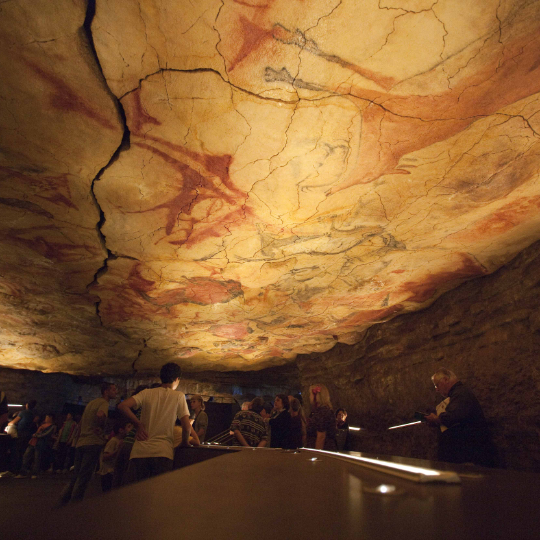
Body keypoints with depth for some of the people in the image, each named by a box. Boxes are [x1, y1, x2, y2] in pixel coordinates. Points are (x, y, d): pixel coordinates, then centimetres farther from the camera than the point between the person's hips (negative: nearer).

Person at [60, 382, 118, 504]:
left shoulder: (91, 403, 19)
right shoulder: (104, 403, -10)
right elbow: (100, 414, -33)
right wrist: (100, 428, -16)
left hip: (80, 443, 8)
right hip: (93, 443, -8)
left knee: (77, 475, 17)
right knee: (84, 477, -1)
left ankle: (63, 500, 15)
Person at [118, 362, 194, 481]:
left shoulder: (147, 393, 7)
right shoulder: (179, 396, 1)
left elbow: (123, 406, -5)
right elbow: (187, 427, -5)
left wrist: (139, 425, 4)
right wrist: (185, 442, 14)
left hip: (140, 451, 3)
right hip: (162, 452, -3)